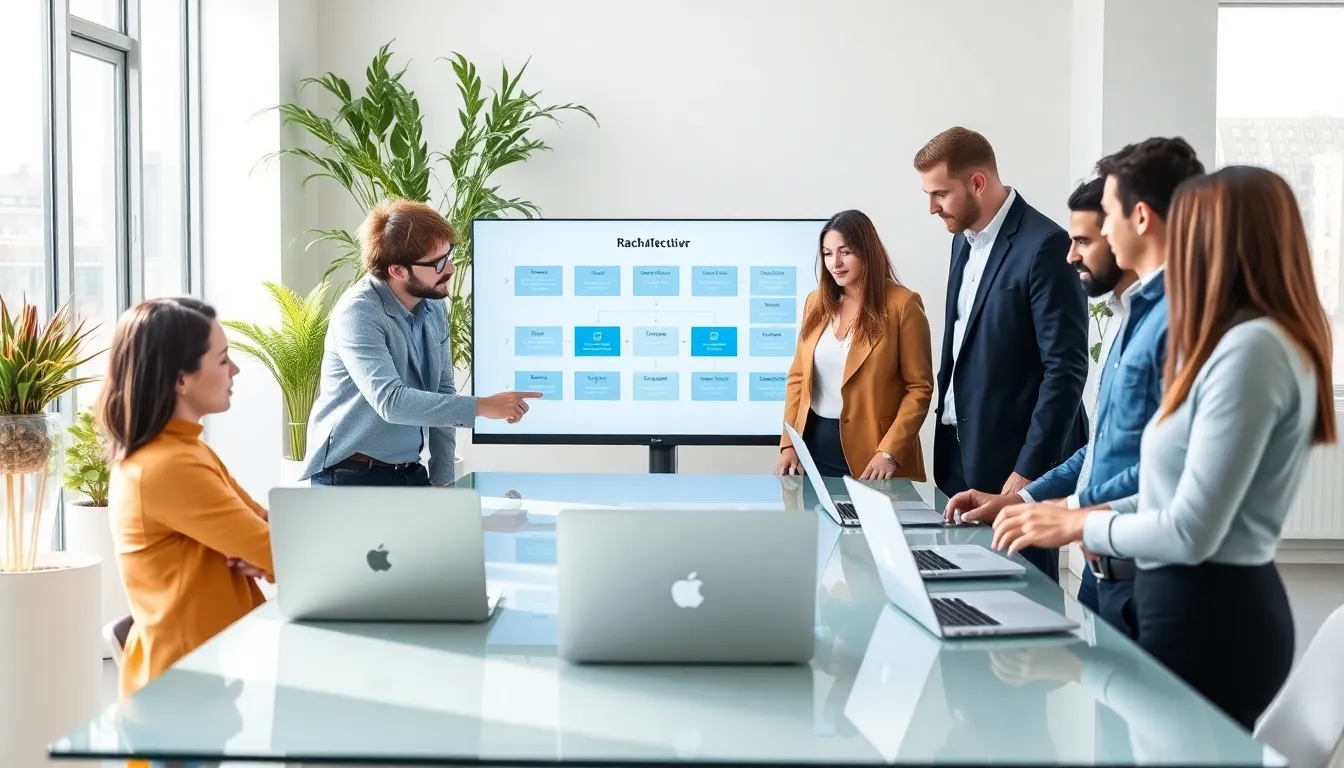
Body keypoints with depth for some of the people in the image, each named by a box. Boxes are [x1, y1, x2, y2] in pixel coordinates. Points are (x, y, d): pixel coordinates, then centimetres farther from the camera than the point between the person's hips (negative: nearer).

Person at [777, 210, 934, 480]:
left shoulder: (902, 304, -7)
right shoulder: (816, 301, 8)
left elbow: (919, 387, -8)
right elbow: (798, 377, 12)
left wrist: (890, 452, -16)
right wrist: (788, 443, 2)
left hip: (870, 453, -4)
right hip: (814, 447, 5)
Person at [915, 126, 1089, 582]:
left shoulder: (1043, 245, -15)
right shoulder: (965, 240, 11)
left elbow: (1065, 369, -18)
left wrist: (1029, 470, -20)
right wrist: (948, 437, 13)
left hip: (1014, 459, -8)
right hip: (961, 451, 8)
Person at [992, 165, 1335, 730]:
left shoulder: (1251, 349, -20)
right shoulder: (1254, 342, 12)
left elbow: (1191, 534, -22)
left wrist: (1077, 526, -9)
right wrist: (1089, 513, 5)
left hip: (1208, 619, -9)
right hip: (1217, 606, 9)